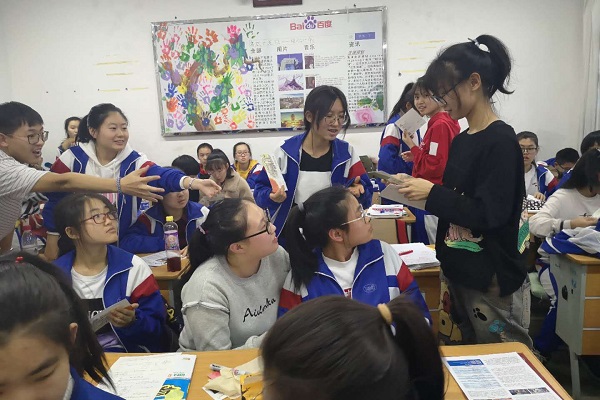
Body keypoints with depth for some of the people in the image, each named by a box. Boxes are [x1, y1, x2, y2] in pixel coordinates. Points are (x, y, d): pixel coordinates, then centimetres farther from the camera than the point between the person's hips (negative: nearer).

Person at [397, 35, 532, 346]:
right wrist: (420, 190, 0)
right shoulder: (460, 141, 8)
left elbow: (490, 214, -21)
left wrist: (432, 193, -19)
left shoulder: (501, 141, -17)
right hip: (460, 273, 8)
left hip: (494, 280, -8)